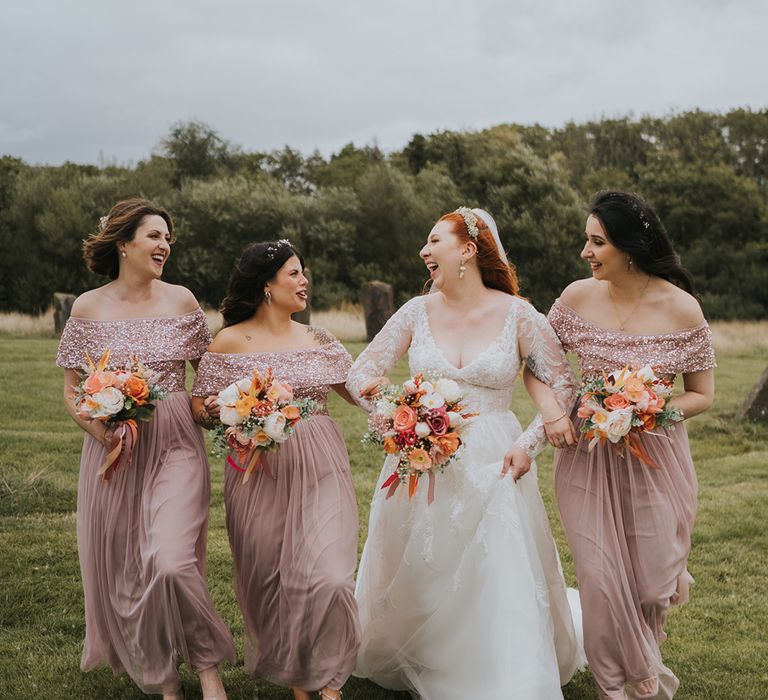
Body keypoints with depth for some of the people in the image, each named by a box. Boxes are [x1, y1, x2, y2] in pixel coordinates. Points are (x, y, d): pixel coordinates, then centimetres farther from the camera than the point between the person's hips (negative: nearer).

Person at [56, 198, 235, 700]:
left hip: (176, 445, -1)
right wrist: (100, 430, -13)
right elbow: (71, 389, 4)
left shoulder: (181, 300, 2)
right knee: (122, 569, 8)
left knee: (172, 561, -17)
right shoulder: (88, 308, 0)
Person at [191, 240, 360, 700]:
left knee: (328, 578, -11)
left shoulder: (319, 341, 9)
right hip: (260, 471, -1)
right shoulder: (231, 342, 0)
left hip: (320, 470, 2)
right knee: (270, 578, 6)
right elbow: (200, 405, 3)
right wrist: (219, 408, -18)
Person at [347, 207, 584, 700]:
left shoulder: (518, 316, -4)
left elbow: (565, 386, 0)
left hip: (492, 467, -2)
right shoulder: (417, 312, 3)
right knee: (416, 582, 10)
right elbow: (361, 373, 3)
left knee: (500, 583, -6)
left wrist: (529, 443, -11)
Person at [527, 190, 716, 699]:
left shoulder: (682, 309, -13)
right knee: (601, 579, 2)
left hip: (654, 458, -1)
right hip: (587, 454, 1)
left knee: (652, 583, 11)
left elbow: (702, 395, -3)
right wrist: (553, 412, -13)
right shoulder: (577, 298, -8)